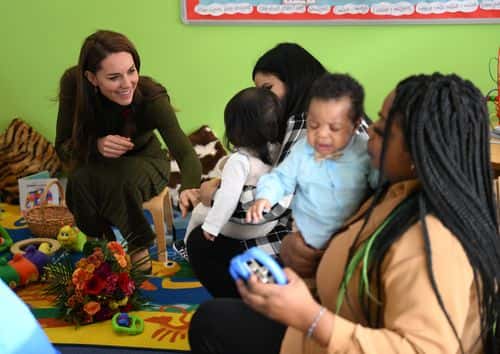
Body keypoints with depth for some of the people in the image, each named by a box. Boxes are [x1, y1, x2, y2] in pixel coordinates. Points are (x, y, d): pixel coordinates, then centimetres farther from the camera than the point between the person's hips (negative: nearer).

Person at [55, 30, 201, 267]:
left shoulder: (151, 96, -31)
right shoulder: (73, 84, -25)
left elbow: (184, 152, -42)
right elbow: (63, 147, -16)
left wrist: (189, 189, -64)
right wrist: (96, 145, -38)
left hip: (144, 162, -2)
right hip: (97, 166, 2)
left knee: (124, 178, -35)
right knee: (80, 180, -32)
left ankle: (137, 246, -10)